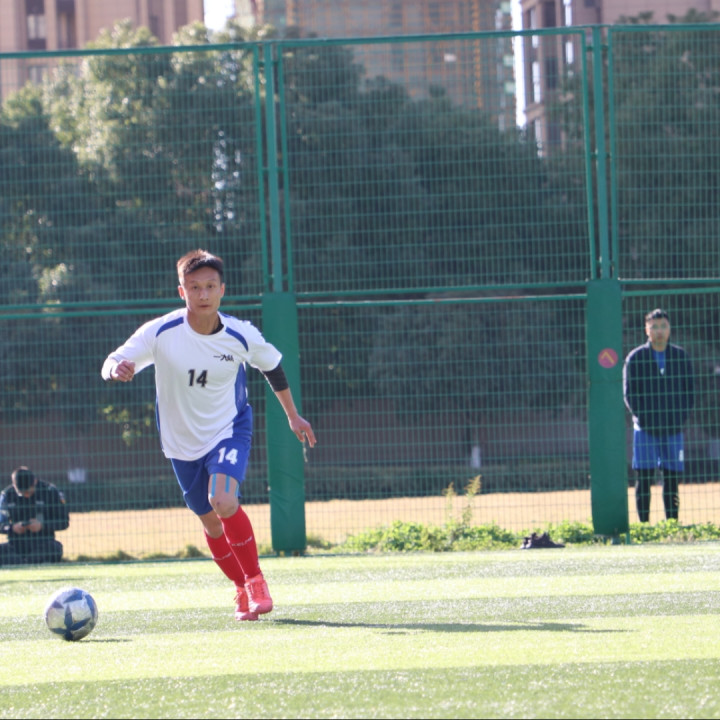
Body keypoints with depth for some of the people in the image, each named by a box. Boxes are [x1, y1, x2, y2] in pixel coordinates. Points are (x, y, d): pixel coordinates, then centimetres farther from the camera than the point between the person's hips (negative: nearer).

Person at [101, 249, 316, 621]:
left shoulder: (241, 336, -15)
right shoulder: (161, 332, -18)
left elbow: (273, 367, 5)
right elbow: (113, 363, -20)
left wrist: (293, 416, 14)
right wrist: (117, 368, -46)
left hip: (229, 430, -2)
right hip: (182, 441, 2)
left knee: (224, 502, -27)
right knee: (211, 523, 10)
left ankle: (256, 580, -7)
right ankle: (242, 589, 35)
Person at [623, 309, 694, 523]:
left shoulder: (681, 357, 8)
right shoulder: (635, 358, 1)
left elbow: (689, 392, 8)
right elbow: (629, 394, -2)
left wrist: (679, 419, -4)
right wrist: (645, 420, -12)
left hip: (673, 429, 2)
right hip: (645, 430, -2)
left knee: (672, 479, 3)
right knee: (643, 479, -4)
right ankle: (644, 525, -1)